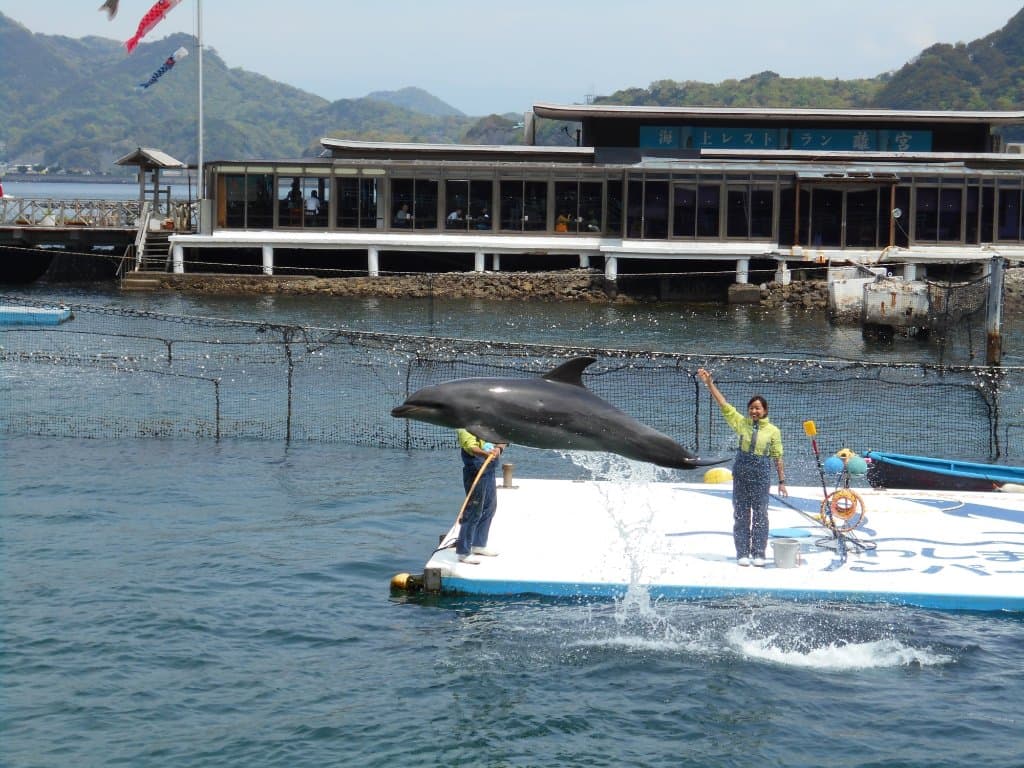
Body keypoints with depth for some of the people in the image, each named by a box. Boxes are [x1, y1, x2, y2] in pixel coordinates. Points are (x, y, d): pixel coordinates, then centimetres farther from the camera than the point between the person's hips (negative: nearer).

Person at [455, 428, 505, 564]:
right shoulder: (466, 426, -14)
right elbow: (470, 447, -28)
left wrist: (498, 448, -14)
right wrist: (485, 453, -46)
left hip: (490, 471, 9)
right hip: (475, 472, -9)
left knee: (490, 507, 18)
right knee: (473, 512, -7)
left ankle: (479, 545, 34)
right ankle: (463, 552, -1)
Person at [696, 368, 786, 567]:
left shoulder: (773, 431, 1)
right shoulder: (741, 423, 3)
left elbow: (777, 457, 4)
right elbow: (724, 405, 0)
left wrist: (782, 480, 3)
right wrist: (709, 384, -6)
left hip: (762, 471, -1)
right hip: (741, 470, 1)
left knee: (760, 513, 2)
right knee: (741, 513, 3)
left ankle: (758, 553, 8)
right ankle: (742, 553, 8)